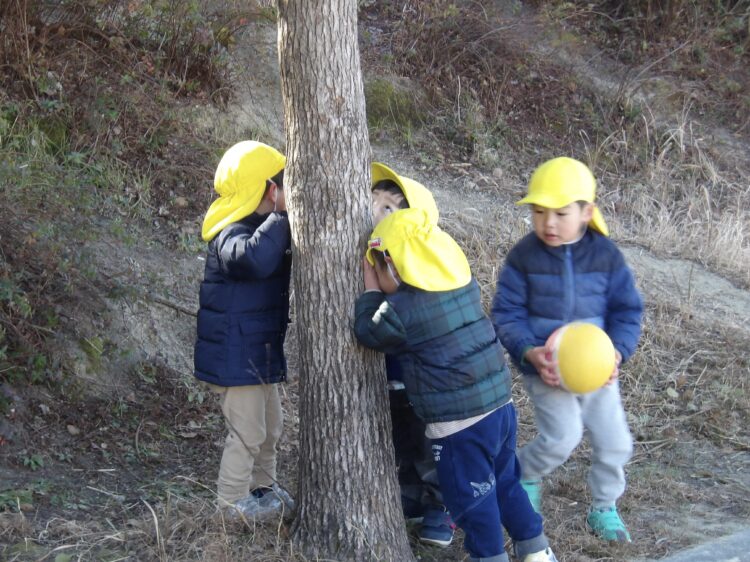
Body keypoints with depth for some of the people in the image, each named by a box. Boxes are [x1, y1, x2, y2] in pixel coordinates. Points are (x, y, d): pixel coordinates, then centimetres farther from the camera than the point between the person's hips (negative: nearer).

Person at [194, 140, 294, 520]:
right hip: (235, 357, -10)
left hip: (261, 354, 10)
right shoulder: (232, 236, -25)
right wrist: (282, 216, -38)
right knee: (248, 432, -1)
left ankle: (263, 486, 38)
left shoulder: (261, 229, 10)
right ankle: (232, 501, 13)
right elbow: (254, 258, -46)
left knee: (270, 427, 22)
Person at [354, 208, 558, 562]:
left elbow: (368, 333, 1)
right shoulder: (465, 285, 4)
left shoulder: (401, 309, -16)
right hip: (499, 406, 8)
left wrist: (372, 289, 9)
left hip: (458, 424, -8)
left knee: (471, 497, 8)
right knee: (505, 483, 22)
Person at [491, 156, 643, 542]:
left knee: (614, 441, 8)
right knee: (563, 436, -18)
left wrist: (616, 351, -18)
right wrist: (530, 352, -24)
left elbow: (626, 310, -1)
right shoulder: (523, 257, -11)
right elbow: (506, 315, -8)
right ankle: (525, 474, 14)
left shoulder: (606, 255, -7)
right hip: (546, 372, -3)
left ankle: (604, 509, 32)